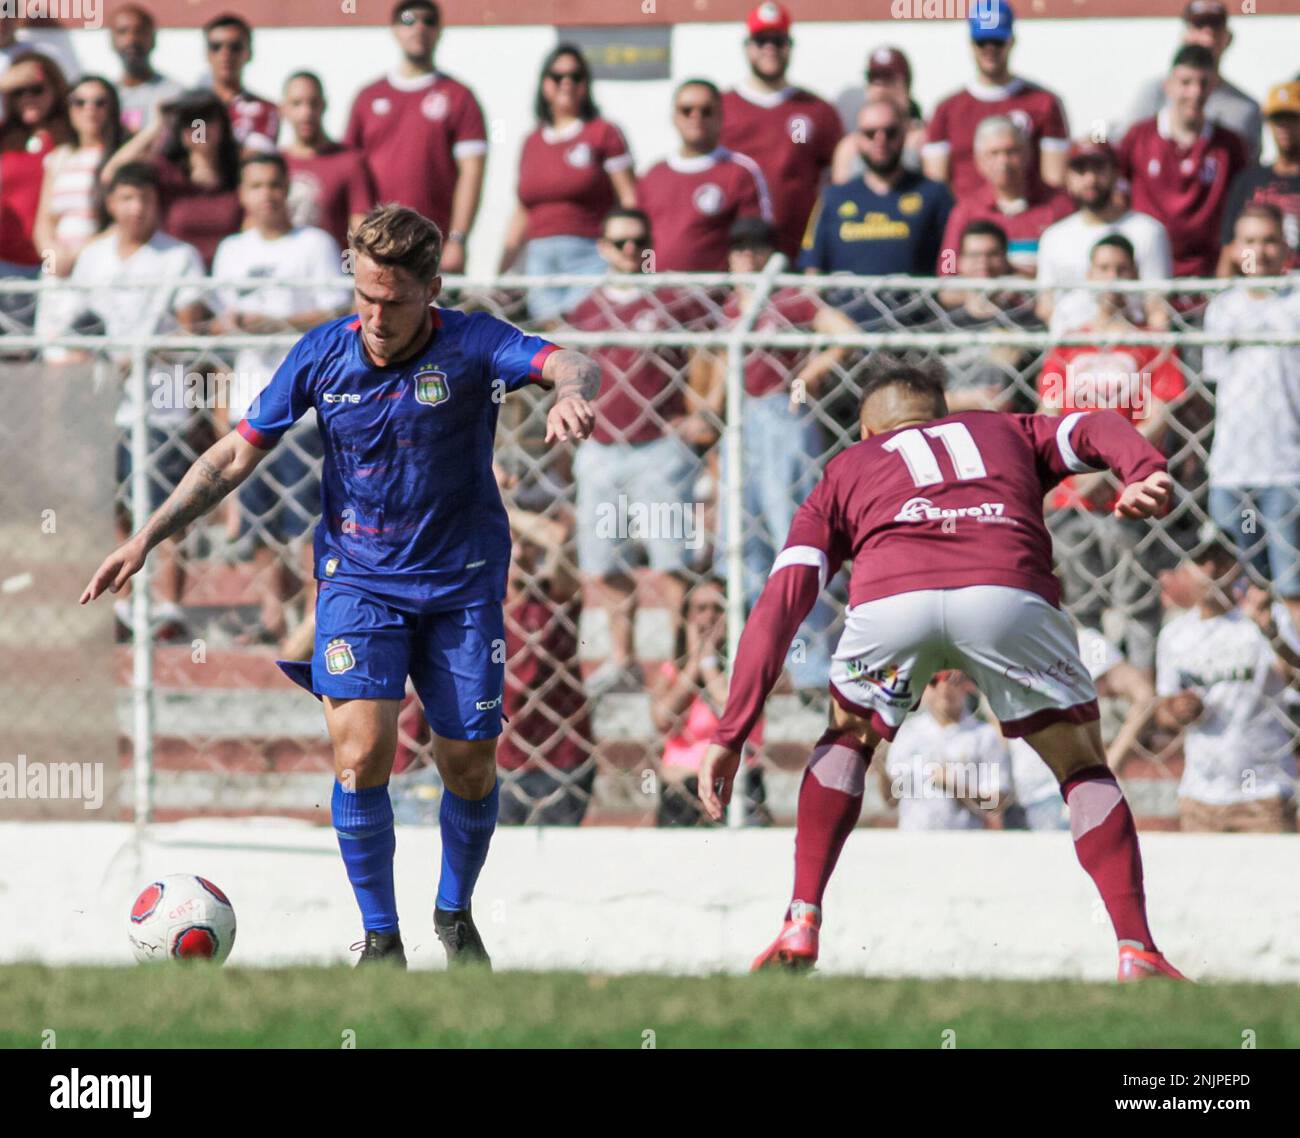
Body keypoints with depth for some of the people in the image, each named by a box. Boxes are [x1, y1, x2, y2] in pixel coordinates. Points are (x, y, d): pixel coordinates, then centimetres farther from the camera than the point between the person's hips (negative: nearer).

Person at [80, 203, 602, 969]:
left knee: (470, 767, 3)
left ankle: (455, 914, 31)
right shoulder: (323, 355, -6)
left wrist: (572, 393, -55)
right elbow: (238, 454, 2)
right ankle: (381, 939, -4)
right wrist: (148, 539, -5)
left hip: (462, 583, 0)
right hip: (359, 580, 0)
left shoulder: (469, 345, -12)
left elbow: (568, 366, -30)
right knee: (362, 752, -18)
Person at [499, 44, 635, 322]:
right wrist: (498, 275, 18)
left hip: (590, 255, -4)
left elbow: (630, 201, -1)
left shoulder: (602, 133, 3)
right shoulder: (532, 143, 18)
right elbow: (521, 215, 23)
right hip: (540, 258, 4)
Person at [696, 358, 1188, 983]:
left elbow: (780, 603, 24)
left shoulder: (846, 470, 36)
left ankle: (802, 923, 22)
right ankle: (1136, 950, 6)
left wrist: (730, 736, 20)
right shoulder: (1008, 432, 39)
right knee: (1084, 766, 20)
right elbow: (1095, 431, 16)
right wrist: (1145, 471, -4)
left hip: (888, 596, 1)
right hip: (1009, 591, -1)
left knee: (847, 739, 31)